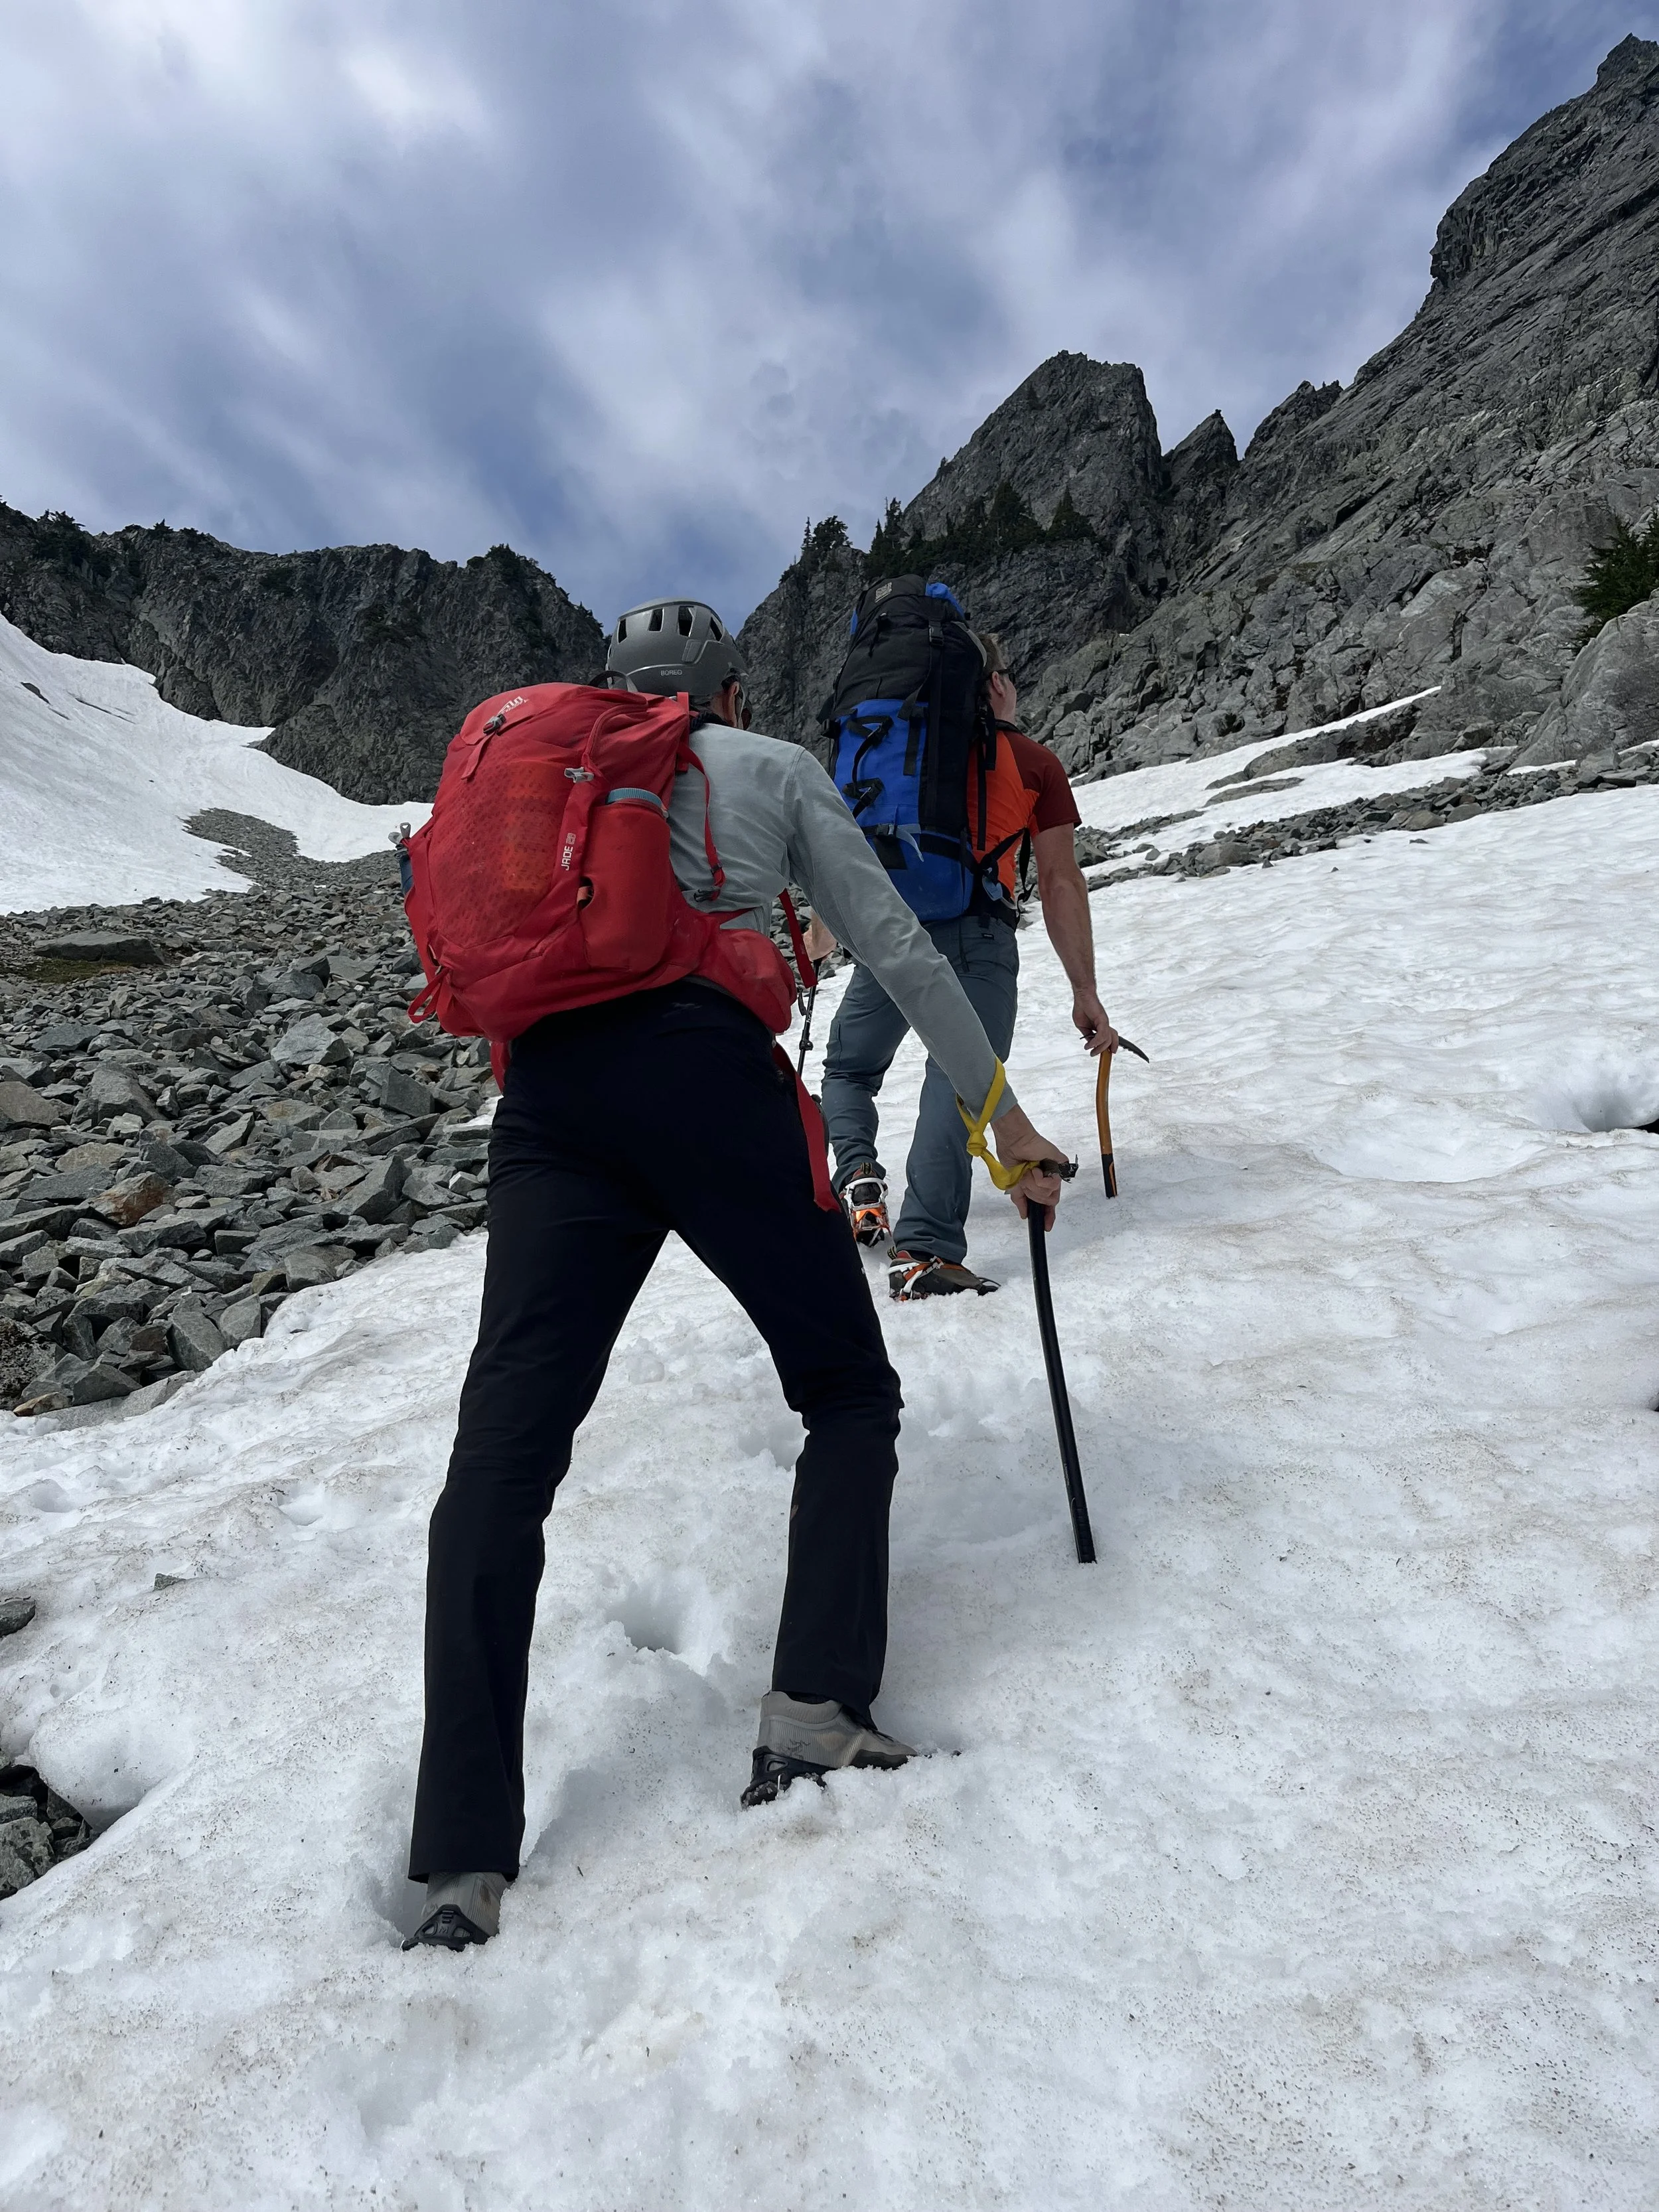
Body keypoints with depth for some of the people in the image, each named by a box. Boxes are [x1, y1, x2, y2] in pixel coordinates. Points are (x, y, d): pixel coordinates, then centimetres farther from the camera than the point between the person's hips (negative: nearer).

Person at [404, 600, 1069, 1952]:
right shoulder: (772, 766, 20)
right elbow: (896, 949, 14)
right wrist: (1003, 1114, 18)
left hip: (549, 1097, 4)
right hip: (710, 1075, -3)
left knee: (503, 1456, 3)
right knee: (850, 1393, 14)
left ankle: (465, 1872, 0)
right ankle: (814, 1716, 3)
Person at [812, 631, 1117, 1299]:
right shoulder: (1034, 761, 13)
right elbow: (1060, 881, 7)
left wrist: (821, 933, 32)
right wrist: (1085, 992, 9)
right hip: (977, 936, -2)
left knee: (848, 1069, 20)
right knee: (958, 1086, -6)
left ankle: (858, 1176, -2)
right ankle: (926, 1250, -17)